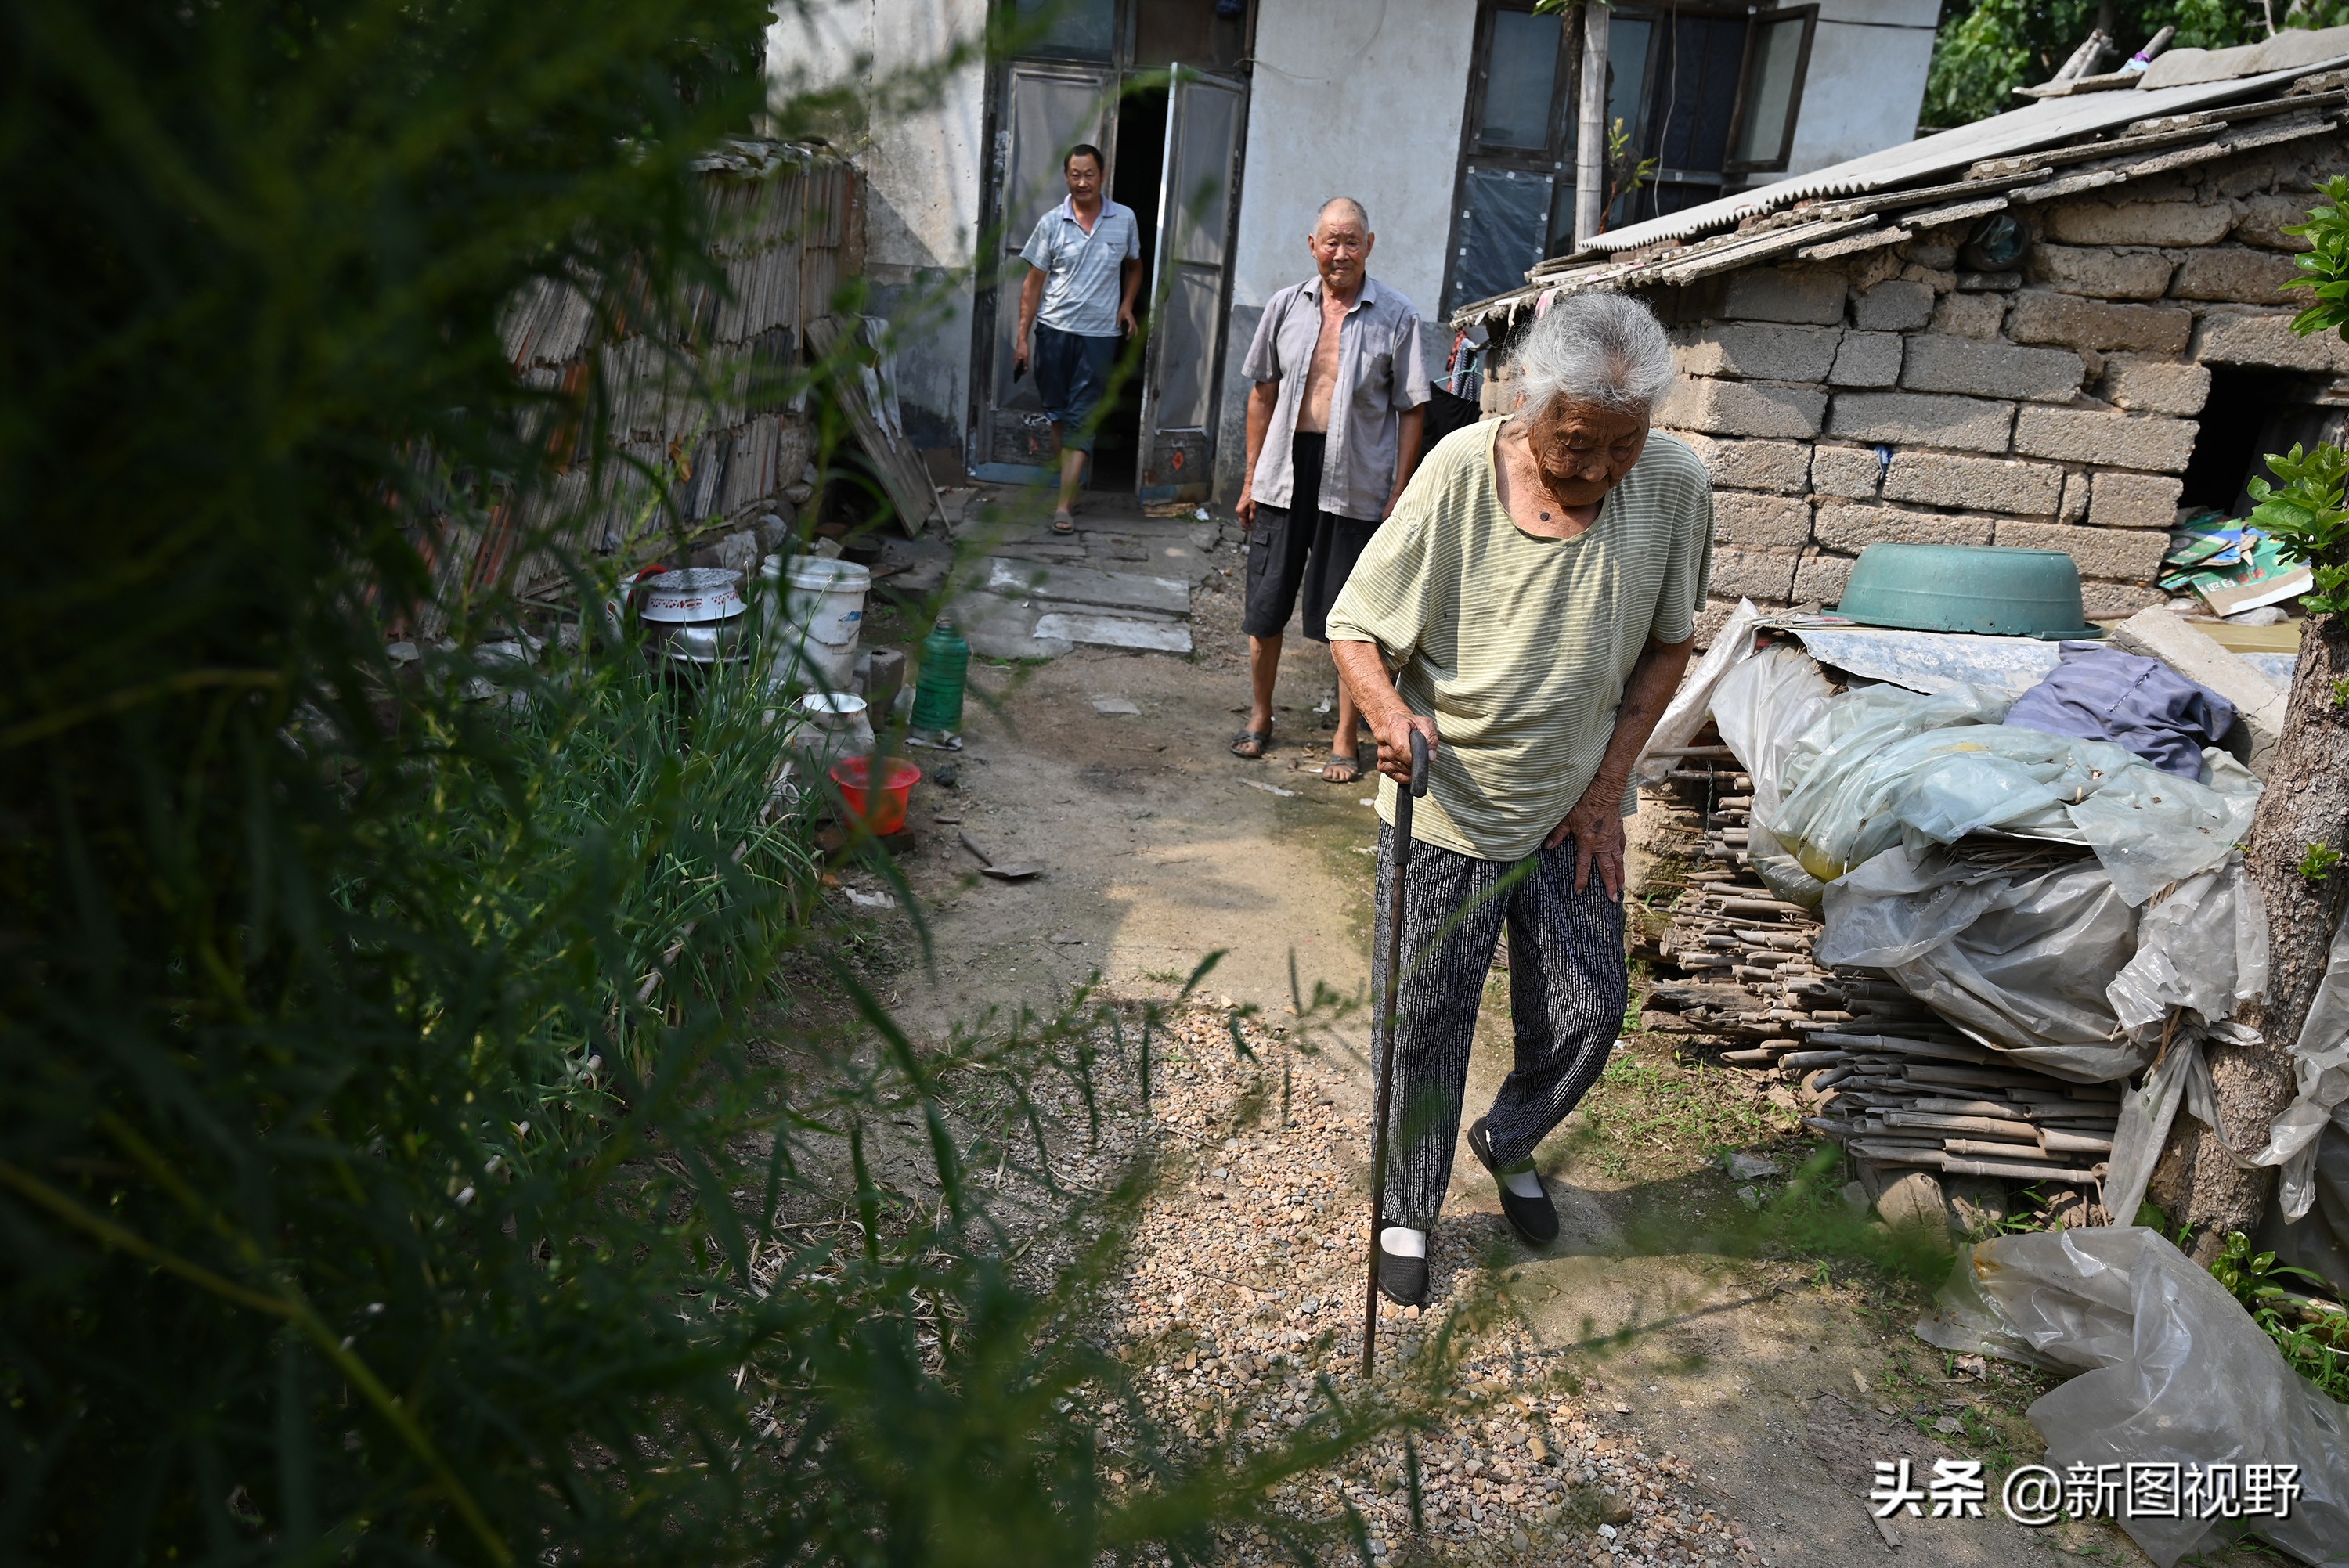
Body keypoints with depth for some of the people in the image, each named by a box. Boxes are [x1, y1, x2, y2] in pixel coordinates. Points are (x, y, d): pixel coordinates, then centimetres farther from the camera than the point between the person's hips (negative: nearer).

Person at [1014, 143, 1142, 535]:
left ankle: (1064, 504, -9)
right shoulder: (1052, 223, 1)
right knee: (1057, 412, 8)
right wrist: (1022, 337, -2)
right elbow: (1033, 282, 3)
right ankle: (1069, 484, 24)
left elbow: (1134, 266, 20)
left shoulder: (1124, 219, 3)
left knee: (1081, 418, -6)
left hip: (1099, 333, -1)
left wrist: (1127, 303, 1)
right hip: (1054, 329, 1)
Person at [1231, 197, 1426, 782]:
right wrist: (1251, 480, 9)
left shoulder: (1396, 316, -3)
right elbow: (1263, 395, 11)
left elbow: (1411, 412, -2)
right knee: (1266, 604, 11)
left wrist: (1399, 495, -7)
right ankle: (1260, 716, 30)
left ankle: (1346, 738, 18)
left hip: (1358, 485, -3)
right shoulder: (1287, 306, 5)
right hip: (1286, 473, 3)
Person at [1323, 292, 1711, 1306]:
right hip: (1443, 803, -2)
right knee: (1425, 1018, 6)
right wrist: (1389, 714, -33)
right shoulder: (1460, 472, -18)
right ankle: (1408, 1210, 30)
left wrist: (1610, 783, -2)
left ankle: (1510, 1142, 41)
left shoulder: (1675, 486, -10)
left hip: (1573, 809, 3)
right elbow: (1356, 628, -13)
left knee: (1588, 1013, 9)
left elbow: (1668, 644, 4)